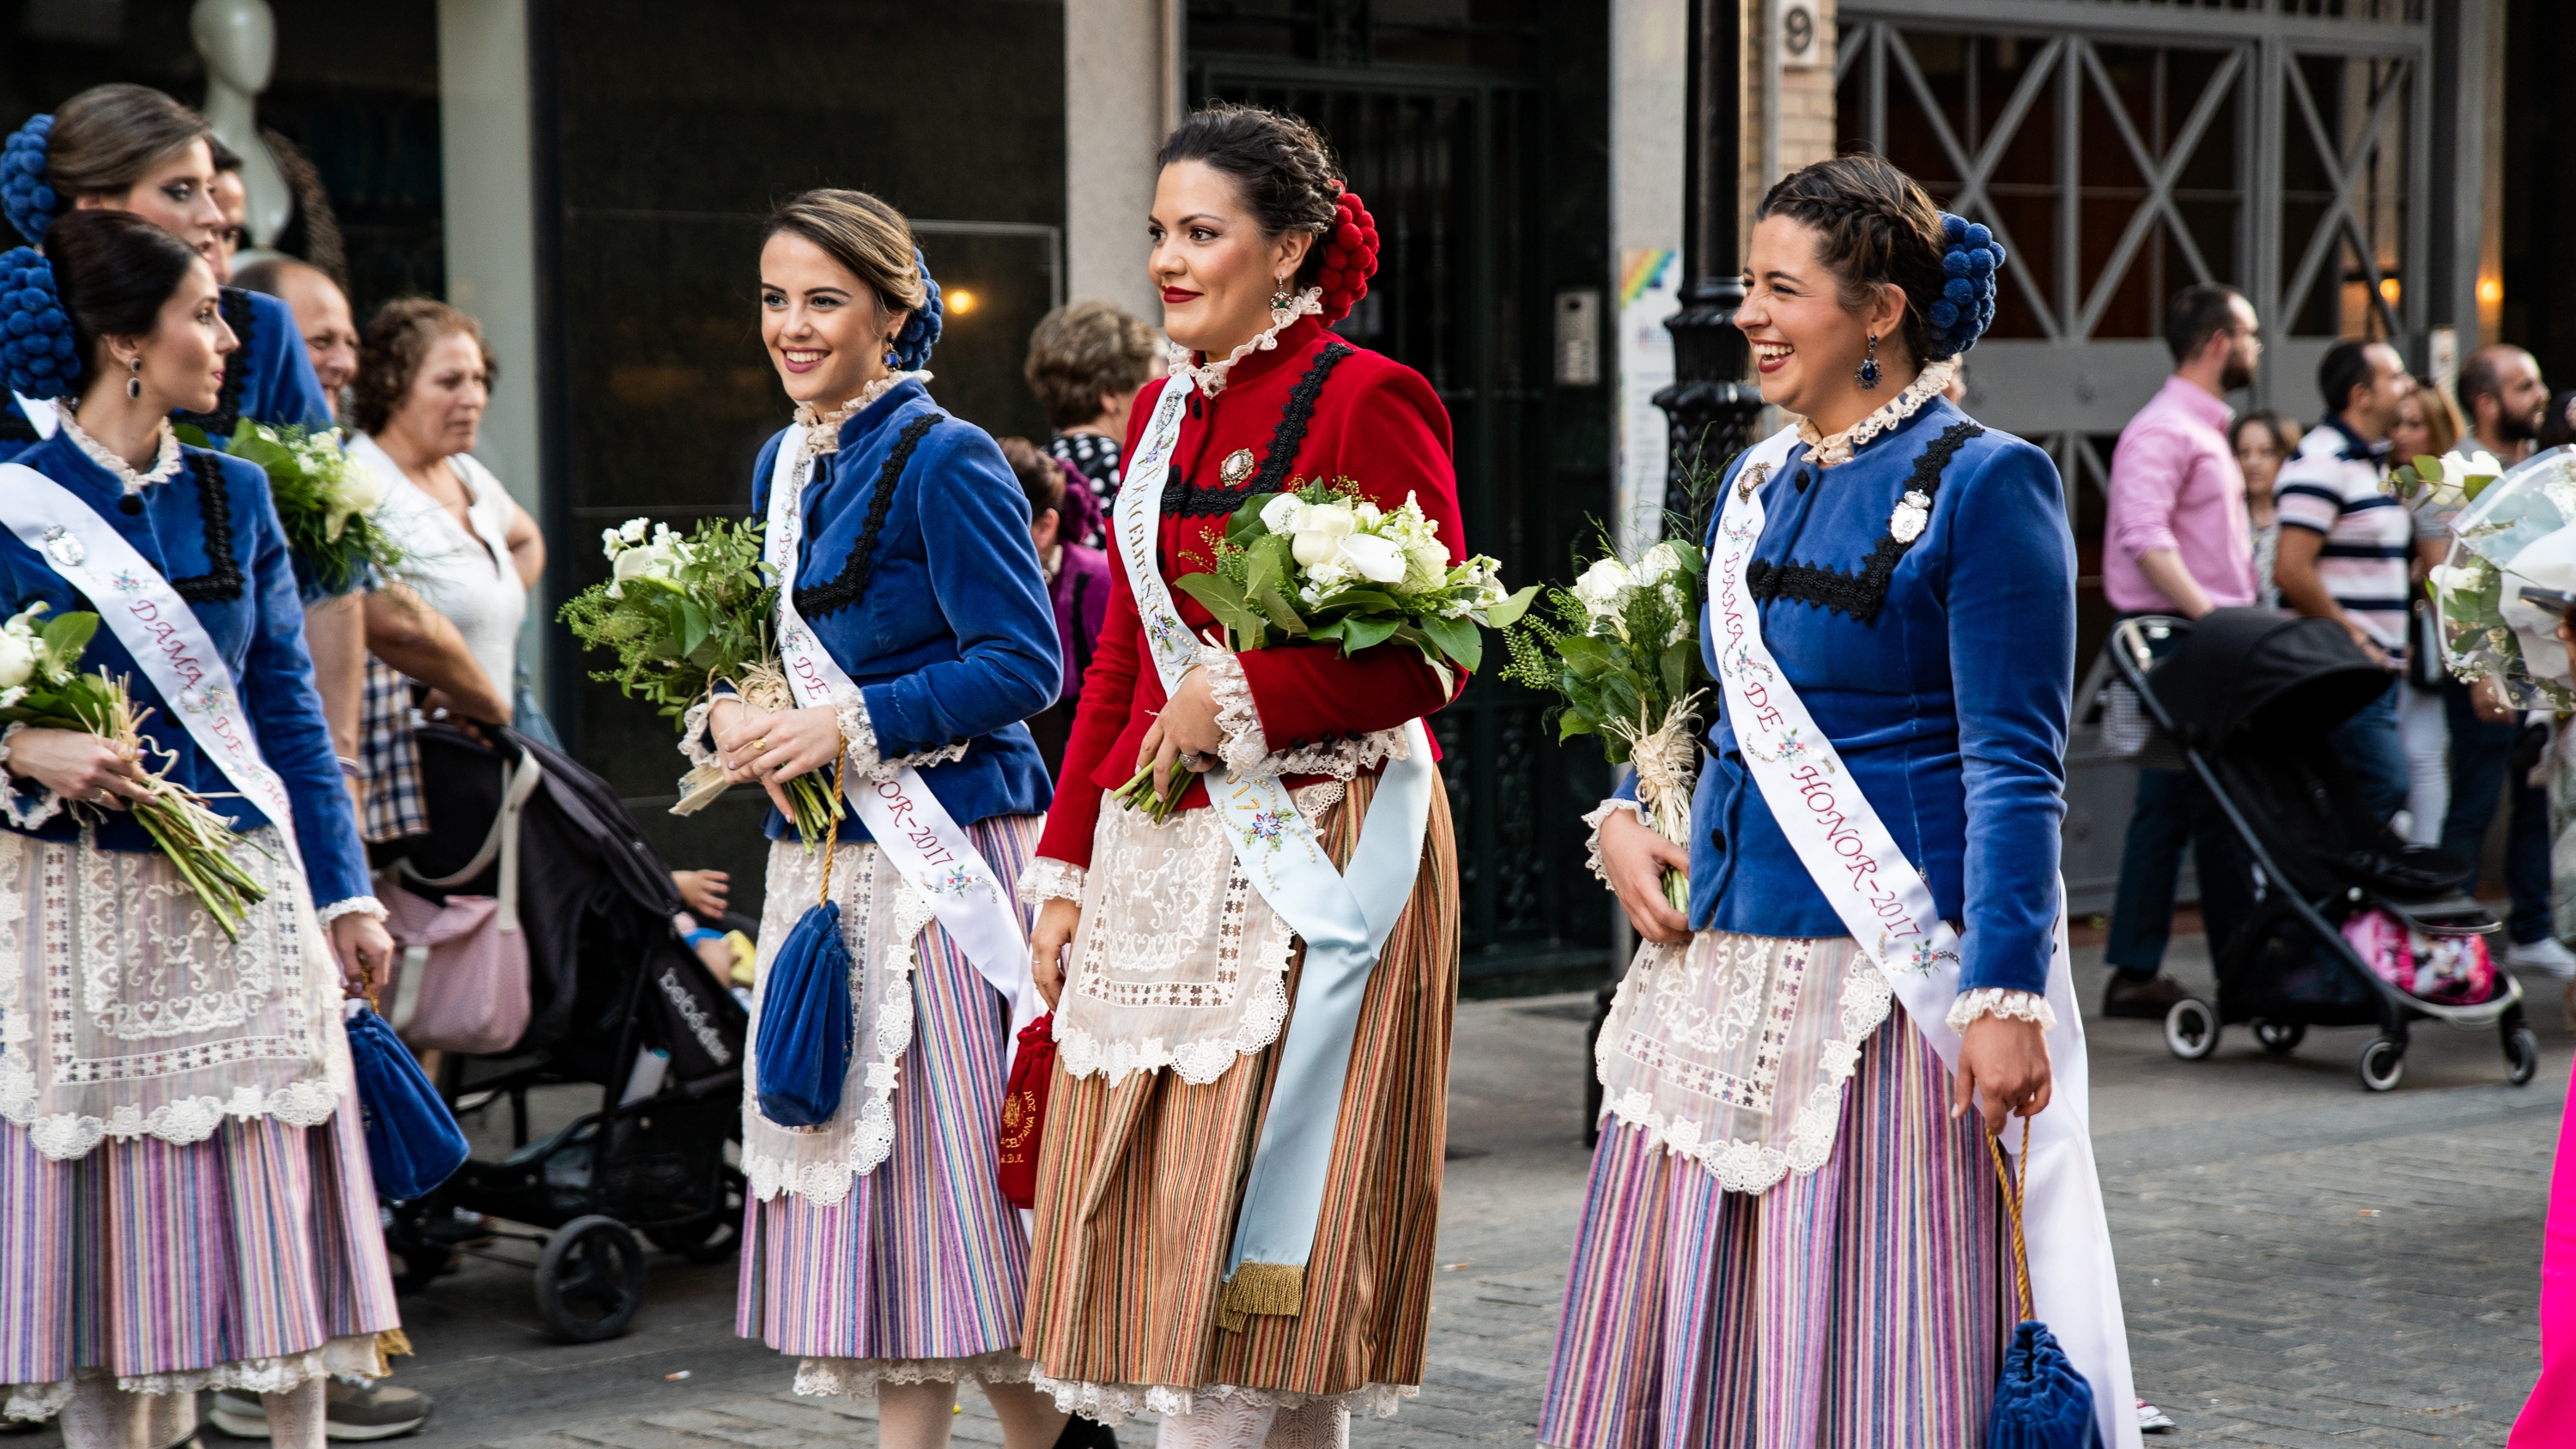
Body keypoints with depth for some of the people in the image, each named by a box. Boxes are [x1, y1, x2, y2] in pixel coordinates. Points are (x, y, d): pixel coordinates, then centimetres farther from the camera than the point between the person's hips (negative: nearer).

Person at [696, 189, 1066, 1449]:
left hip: (941, 858, -8)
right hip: (817, 858, 8)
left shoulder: (945, 460, -10)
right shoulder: (781, 467, 14)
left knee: (955, 1157, -6)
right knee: (858, 1165, 7)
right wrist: (729, 716, 0)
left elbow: (1023, 664, -14)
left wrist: (850, 726, -19)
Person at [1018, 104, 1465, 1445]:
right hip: (1159, 855, 8)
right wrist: (1066, 870, 15)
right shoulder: (1164, 411, 16)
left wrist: (1243, 695, -17)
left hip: (1309, 845, -8)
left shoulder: (1366, 402, -8)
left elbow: (1429, 657, -12)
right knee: (1150, 1239, 6)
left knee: (1245, 1250, -7)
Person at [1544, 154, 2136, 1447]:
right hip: (1719, 972, 7)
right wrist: (1624, 815, 5)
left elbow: (2015, 770, -13)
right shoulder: (1759, 482, 14)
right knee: (1676, 1336, 10)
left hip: (1886, 984, -7)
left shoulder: (1981, 486, -8)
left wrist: (2005, 996, -21)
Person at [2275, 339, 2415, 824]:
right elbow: (2292, 570, -22)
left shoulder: (2374, 461, 19)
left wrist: (2393, 645, 17)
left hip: (2374, 664, 10)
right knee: (2384, 789, -16)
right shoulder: (2322, 461, -14)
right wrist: (2352, 639, -16)